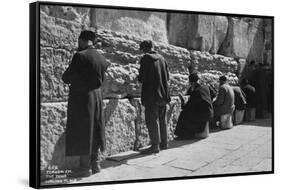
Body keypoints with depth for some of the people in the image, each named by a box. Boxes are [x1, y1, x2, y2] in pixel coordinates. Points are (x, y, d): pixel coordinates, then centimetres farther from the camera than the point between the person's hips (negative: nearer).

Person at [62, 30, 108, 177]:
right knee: (94, 130, 16)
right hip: (97, 96, 7)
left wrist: (69, 80, 9)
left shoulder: (80, 56, -15)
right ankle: (95, 163, 25)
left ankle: (85, 168, 5)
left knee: (82, 132, 1)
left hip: (81, 97, -7)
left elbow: (66, 78, -11)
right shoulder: (102, 59, 5)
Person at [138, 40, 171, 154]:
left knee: (152, 120, -3)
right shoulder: (161, 58, 9)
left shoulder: (146, 58, -10)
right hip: (163, 94, 7)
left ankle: (155, 146, -3)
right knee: (162, 119, 15)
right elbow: (167, 76, 15)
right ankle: (164, 143, 23)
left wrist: (139, 79, 7)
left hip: (151, 94, -7)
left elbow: (142, 78, -14)